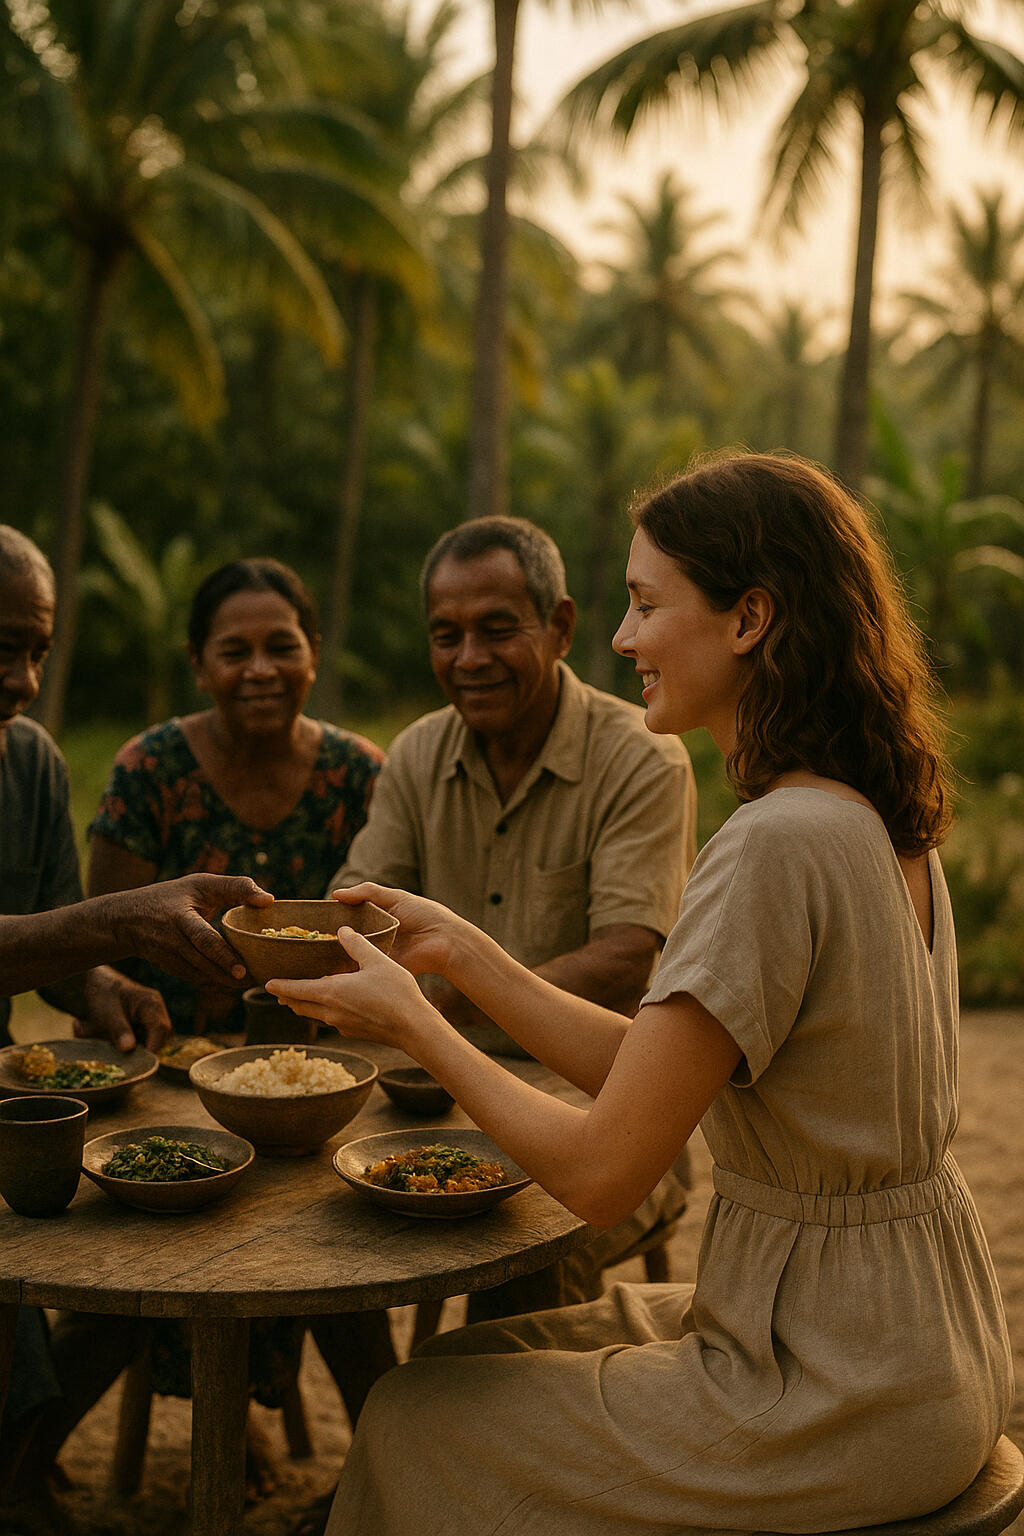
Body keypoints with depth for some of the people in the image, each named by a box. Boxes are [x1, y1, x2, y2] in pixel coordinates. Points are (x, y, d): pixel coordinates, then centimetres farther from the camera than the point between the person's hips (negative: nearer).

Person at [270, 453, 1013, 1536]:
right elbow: (656, 1070, 6)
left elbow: (601, 1172, -22)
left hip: (839, 1403, -8)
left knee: (414, 1422, 8)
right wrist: (465, 956, 3)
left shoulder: (777, 846, -26)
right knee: (487, 1355, 22)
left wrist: (415, 1026, -10)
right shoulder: (886, 822, 4)